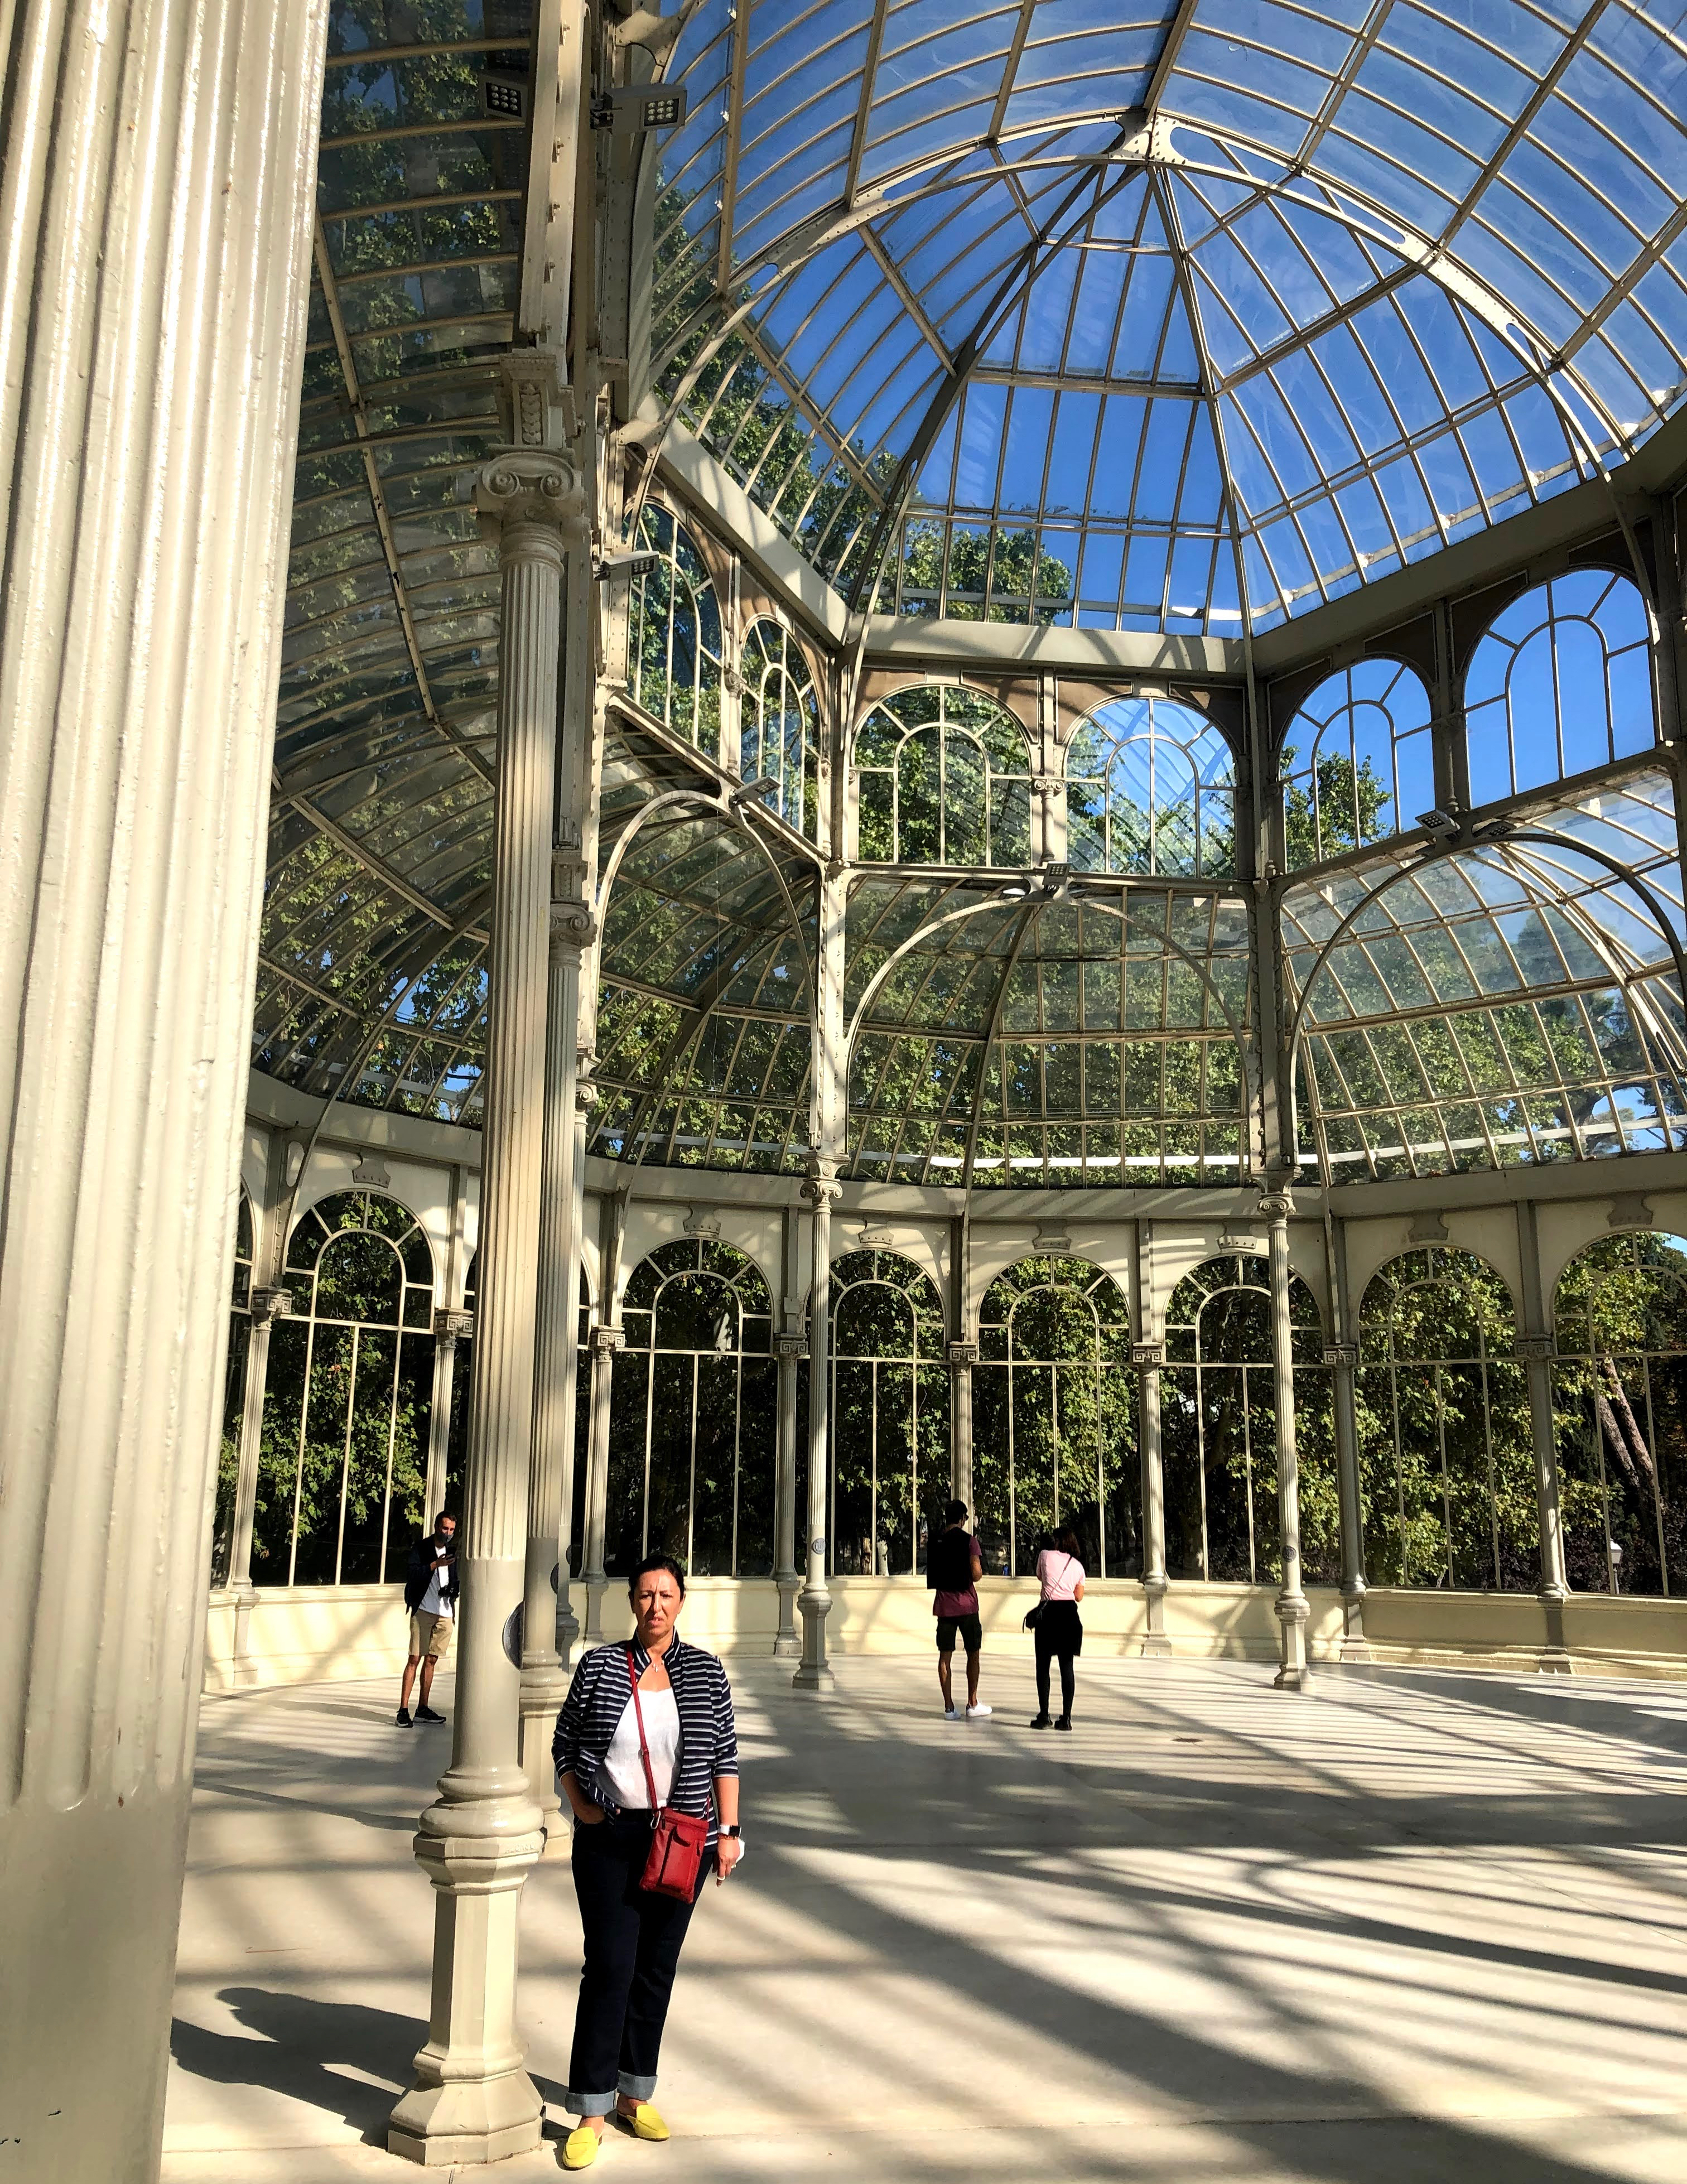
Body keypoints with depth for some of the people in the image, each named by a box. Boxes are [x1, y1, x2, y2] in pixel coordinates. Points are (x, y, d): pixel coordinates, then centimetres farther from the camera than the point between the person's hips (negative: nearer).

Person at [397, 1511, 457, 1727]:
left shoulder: (452, 1550, 13)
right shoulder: (422, 1547, -3)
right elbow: (411, 1574, -15)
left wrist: (453, 1590, 3)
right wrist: (436, 1564, -21)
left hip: (445, 1613, 5)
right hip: (423, 1610, -5)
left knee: (432, 1660, 9)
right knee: (415, 1659, -9)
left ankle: (423, 1709, 15)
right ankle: (403, 1711, -8)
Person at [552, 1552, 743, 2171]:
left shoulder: (706, 1672, 1)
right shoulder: (599, 1666, -2)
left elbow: (726, 1754, 5)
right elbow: (565, 1743, 7)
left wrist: (728, 1830, 1)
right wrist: (579, 1805, -4)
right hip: (610, 1838, -2)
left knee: (657, 1969, 10)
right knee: (609, 1967, -5)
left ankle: (634, 2094, 25)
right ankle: (591, 2112, 5)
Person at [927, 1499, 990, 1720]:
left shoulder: (936, 1542, 5)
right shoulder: (969, 1540, -8)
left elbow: (931, 1577, 10)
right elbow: (976, 1574, -14)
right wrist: (980, 1571, 7)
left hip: (944, 1604, 3)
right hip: (966, 1604, -3)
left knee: (945, 1656, 5)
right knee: (973, 1654, 9)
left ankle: (949, 1708, 4)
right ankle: (972, 1704, 9)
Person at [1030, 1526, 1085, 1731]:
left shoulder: (1046, 1555, 4)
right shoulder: (1078, 1566, 13)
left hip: (1049, 1611, -3)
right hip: (1070, 1614, 3)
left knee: (1043, 1666, 5)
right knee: (1067, 1666, 5)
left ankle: (1044, 1716, 2)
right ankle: (1066, 1718, 3)